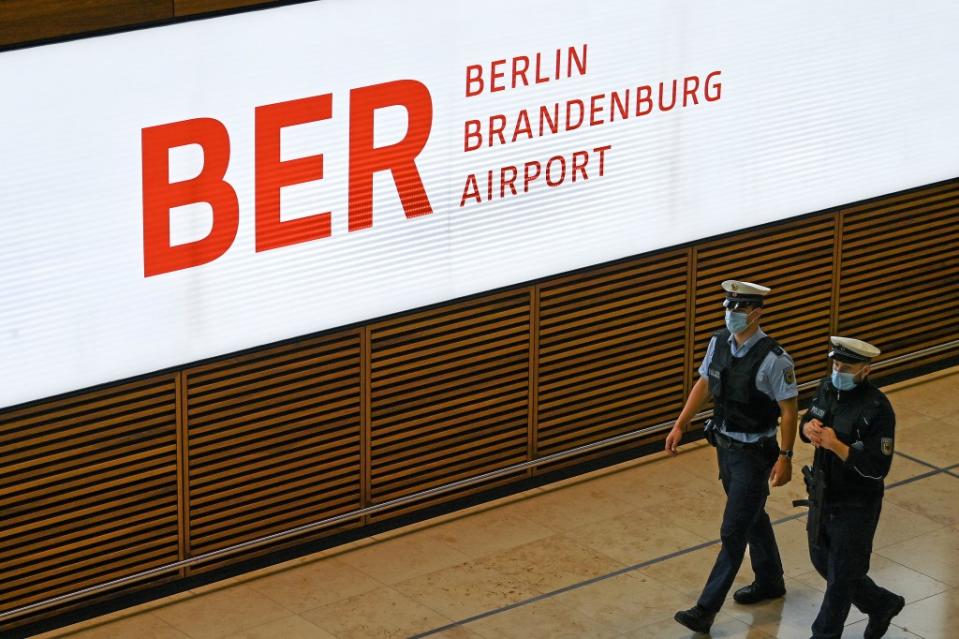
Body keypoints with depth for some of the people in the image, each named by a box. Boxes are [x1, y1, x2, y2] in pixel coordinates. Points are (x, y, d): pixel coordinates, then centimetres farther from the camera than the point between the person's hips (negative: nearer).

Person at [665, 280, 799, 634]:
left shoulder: (773, 359, -23)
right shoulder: (719, 343, -3)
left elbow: (789, 409, -17)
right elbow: (704, 383, 11)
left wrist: (785, 457, -16)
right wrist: (680, 425, 8)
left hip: (754, 453, -7)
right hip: (725, 444, 7)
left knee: (733, 532, -4)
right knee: (753, 517, 24)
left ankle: (706, 609, -2)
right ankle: (769, 581, 44)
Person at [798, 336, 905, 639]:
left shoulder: (877, 409, -24)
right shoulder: (827, 388, -3)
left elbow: (877, 468, -25)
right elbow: (807, 423, 13)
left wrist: (835, 445, -33)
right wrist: (808, 427, -12)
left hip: (856, 507, -8)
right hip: (823, 497, 8)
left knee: (841, 577, 7)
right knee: (822, 562, 22)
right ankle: (882, 605, 42)